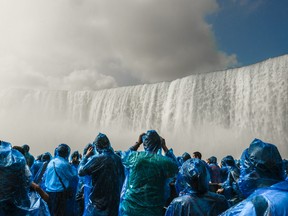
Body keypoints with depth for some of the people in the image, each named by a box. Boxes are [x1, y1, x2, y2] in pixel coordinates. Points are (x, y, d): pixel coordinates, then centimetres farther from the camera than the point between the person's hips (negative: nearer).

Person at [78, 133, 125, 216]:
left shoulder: (97, 158, -15)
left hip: (99, 200, -5)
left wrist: (86, 156, 0)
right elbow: (122, 178, 9)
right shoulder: (117, 158, 2)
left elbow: (81, 171, -9)